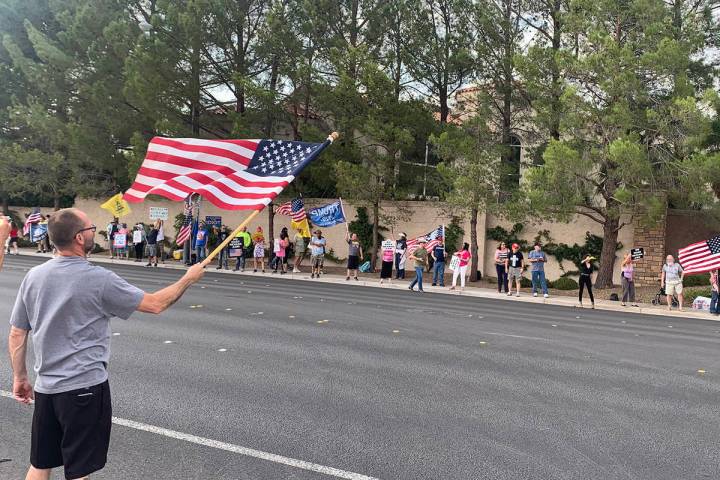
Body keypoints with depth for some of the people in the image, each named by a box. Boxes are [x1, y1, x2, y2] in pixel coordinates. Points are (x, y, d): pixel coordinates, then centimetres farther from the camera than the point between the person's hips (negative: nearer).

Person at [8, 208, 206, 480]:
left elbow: (16, 335, 7)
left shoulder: (34, 276, 0)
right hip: (84, 386, -6)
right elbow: (155, 304, -11)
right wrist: (189, 278, 2)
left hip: (45, 387, 6)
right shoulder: (98, 279, -17)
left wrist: (20, 378, 19)